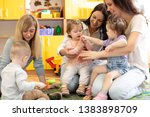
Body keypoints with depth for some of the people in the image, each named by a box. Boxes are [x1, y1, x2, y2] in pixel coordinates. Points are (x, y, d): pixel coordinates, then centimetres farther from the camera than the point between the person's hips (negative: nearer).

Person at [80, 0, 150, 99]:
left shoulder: (138, 19, -9)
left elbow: (129, 48, -24)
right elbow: (113, 51, 10)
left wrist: (98, 54, -24)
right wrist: (92, 55, -6)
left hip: (136, 67, -6)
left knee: (115, 92, -32)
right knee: (96, 90, -21)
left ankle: (138, 87, -1)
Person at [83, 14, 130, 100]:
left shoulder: (121, 37, -15)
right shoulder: (110, 40, 12)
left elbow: (124, 42, -40)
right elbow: (100, 42, 26)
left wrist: (111, 46, -38)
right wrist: (88, 38, 27)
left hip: (121, 68, -9)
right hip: (110, 66, 9)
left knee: (109, 75, -33)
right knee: (96, 69, 6)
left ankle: (102, 95, -30)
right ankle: (90, 88, 15)